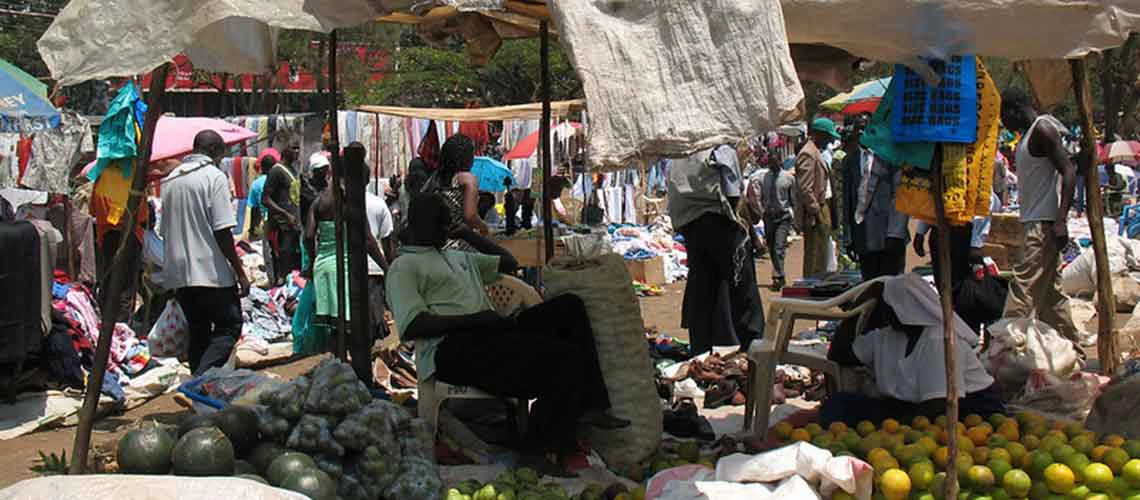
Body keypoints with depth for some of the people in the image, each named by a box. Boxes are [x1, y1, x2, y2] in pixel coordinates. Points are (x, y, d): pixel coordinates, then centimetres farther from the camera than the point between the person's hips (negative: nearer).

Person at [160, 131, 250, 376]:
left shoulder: (170, 179, 12)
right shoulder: (215, 176, -9)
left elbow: (166, 229, 18)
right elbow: (222, 231, -15)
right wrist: (240, 273, -11)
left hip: (178, 273, 7)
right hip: (211, 272, -7)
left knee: (198, 333, 15)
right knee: (229, 327, 0)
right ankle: (202, 380, -17)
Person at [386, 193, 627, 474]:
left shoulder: (459, 258, 32)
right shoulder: (404, 267, 6)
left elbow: (509, 263, 40)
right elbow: (411, 326, -10)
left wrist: (469, 235, 27)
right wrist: (477, 319, -16)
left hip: (488, 333, 8)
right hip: (451, 348, -8)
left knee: (569, 306, -7)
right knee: (564, 355, -25)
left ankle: (587, 406, -12)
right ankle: (541, 451, -18)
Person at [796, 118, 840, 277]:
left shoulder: (816, 152, 18)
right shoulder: (808, 154, -15)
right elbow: (805, 189, -21)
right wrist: (816, 212, -20)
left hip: (820, 210, 11)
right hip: (814, 215, -11)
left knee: (820, 257, 15)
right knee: (815, 259, -8)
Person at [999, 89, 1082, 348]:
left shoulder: (1042, 129, -11)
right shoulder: (1028, 134, 19)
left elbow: (1068, 171, -20)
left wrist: (1061, 220, -26)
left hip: (1044, 223, -10)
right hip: (1035, 222, 10)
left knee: (1023, 286, -13)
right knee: (1049, 290, 13)